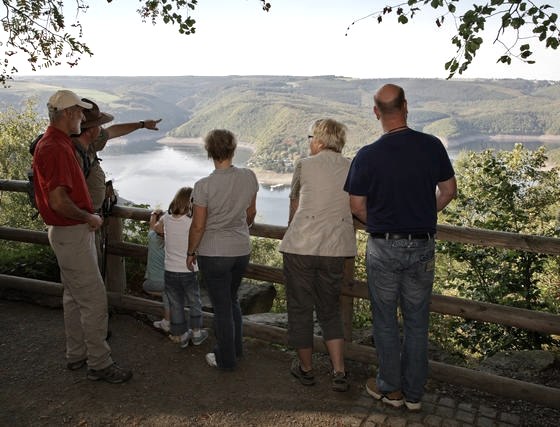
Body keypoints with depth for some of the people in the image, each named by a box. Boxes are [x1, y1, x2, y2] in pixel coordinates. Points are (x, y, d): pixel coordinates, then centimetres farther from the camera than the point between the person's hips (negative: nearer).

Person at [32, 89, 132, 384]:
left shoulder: (60, 143, 10)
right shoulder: (54, 149, -23)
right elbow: (58, 201, -29)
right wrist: (89, 218, -15)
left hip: (74, 231, 11)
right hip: (71, 234, -11)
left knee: (74, 296, 18)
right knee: (94, 299, -3)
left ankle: (76, 355, 32)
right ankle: (99, 364, 9)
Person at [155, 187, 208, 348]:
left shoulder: (166, 218, -3)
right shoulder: (194, 222, -16)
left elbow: (156, 228, 17)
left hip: (170, 271, 3)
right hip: (189, 271, -3)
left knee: (176, 304, 15)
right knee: (194, 302, 17)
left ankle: (181, 335, 25)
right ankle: (196, 332, 26)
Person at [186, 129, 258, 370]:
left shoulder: (204, 186, -19)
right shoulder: (249, 177, -6)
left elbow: (198, 226, -13)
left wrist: (191, 253, 2)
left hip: (213, 253, -5)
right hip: (242, 251, 5)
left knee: (221, 306, 10)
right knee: (231, 299, 24)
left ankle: (226, 359, 25)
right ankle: (236, 348, 38)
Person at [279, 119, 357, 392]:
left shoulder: (305, 166, 0)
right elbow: (355, 211, 13)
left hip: (300, 246, -3)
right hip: (335, 249, 3)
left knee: (300, 308, 13)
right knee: (330, 310, 17)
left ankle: (306, 368, 25)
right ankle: (339, 373, 12)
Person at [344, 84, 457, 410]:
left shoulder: (367, 156, -11)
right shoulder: (432, 146, -5)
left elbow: (357, 206, -4)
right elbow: (449, 191, 5)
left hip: (384, 248, -2)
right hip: (423, 247, 2)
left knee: (386, 320, 13)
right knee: (417, 322, 13)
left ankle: (390, 388, 26)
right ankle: (414, 393, 25)